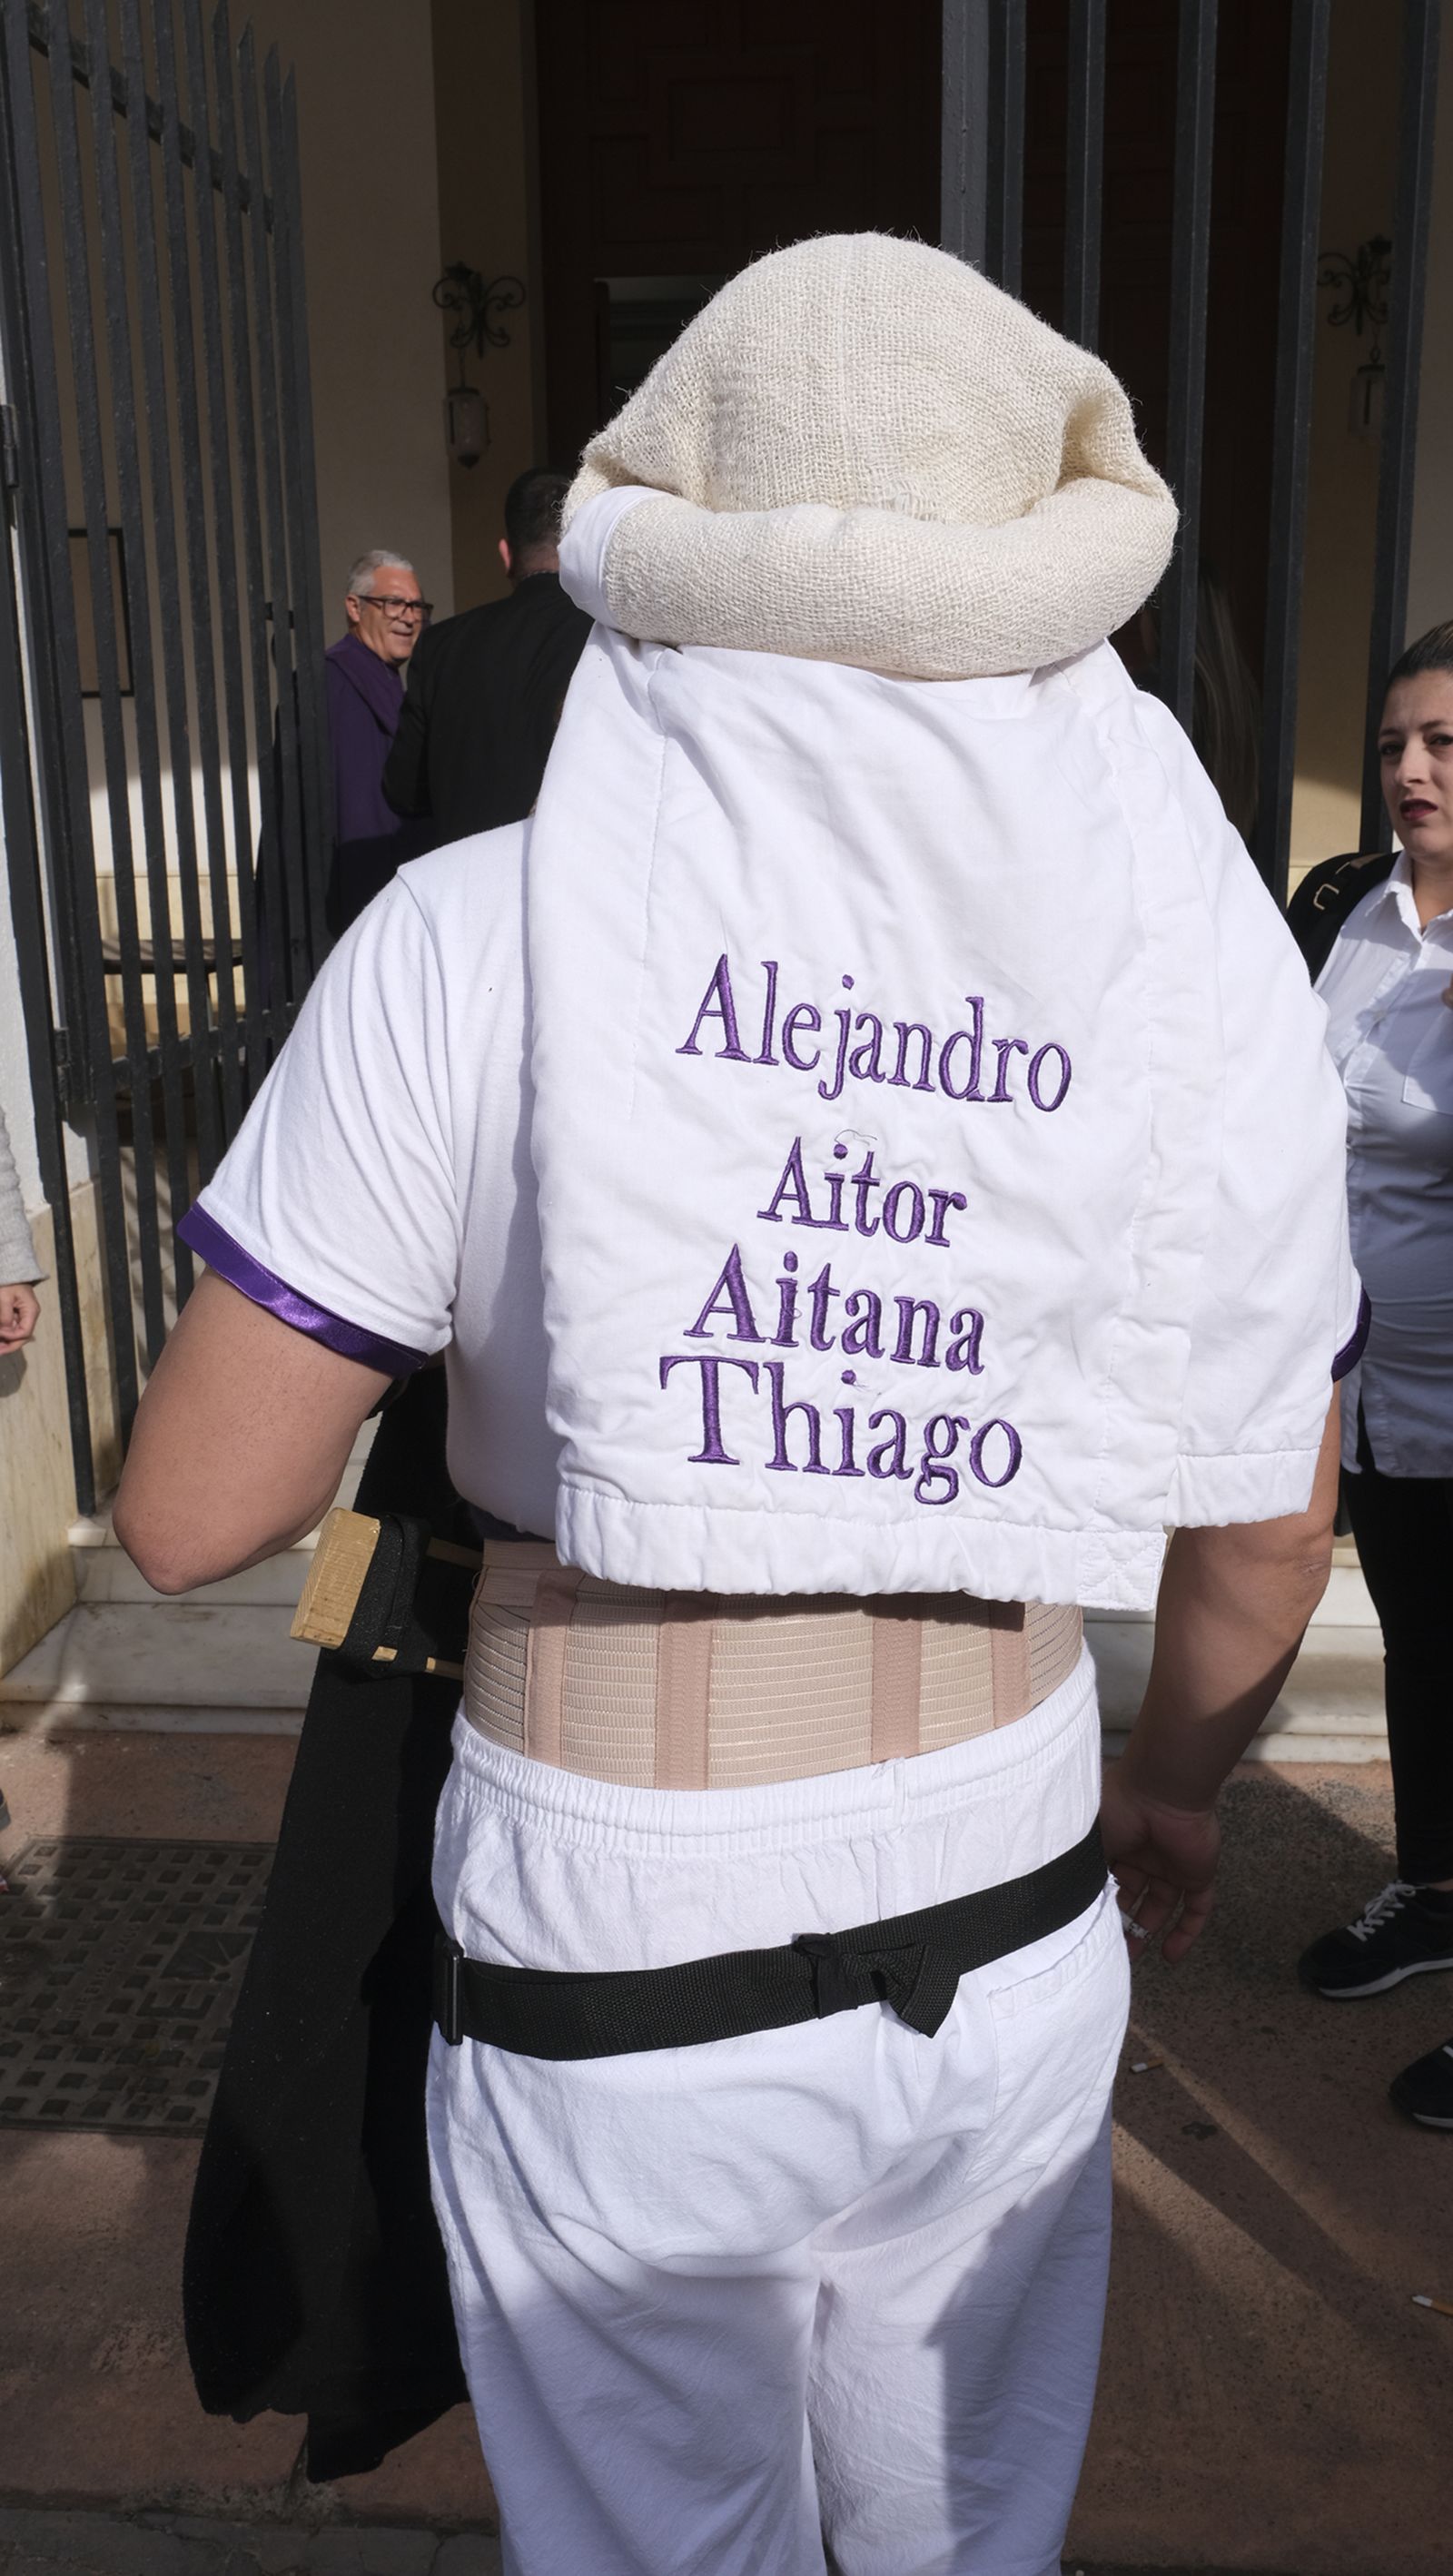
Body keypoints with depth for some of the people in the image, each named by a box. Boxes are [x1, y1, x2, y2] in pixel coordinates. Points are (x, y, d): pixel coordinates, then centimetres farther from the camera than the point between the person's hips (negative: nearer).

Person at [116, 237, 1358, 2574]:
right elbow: (1265, 1551, 3)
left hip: (617, 1984, -2)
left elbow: (193, 1513, -13)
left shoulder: (483, 935, -17)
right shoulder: (1214, 980, -7)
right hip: (1012, 1934, 3)